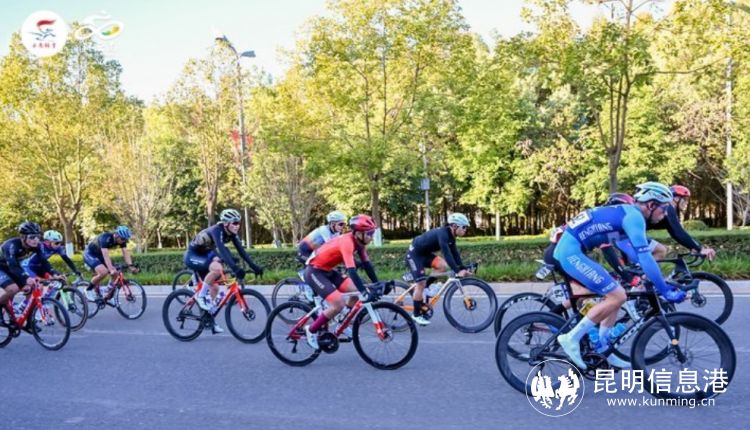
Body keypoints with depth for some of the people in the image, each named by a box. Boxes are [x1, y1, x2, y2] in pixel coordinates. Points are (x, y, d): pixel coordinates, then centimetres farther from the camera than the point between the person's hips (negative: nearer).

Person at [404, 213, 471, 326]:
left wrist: (463, 269, -9)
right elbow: (446, 253, -37)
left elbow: (454, 253, 1)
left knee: (443, 266, -11)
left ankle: (426, 285, 9)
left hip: (425, 253, 9)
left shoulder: (450, 236, 0)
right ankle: (416, 314, 0)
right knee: (421, 283, -12)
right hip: (414, 254, -9)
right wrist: (457, 271, -40)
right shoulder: (442, 233, -28)